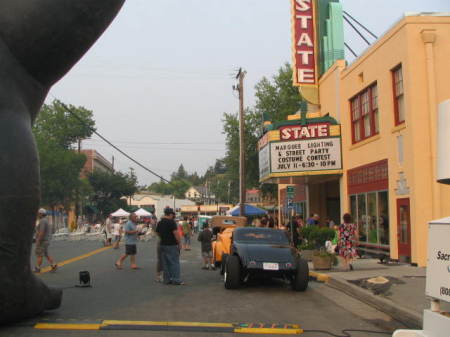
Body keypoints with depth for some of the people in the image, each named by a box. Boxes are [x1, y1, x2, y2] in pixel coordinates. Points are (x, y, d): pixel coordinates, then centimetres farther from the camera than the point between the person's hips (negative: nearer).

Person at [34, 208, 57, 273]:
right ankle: (54, 265, 8)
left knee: (39, 255, -2)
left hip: (42, 241, -10)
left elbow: (42, 232, -25)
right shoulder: (45, 220, 14)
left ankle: (37, 269, 4)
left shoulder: (42, 221, -18)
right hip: (46, 241, 10)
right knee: (46, 254, 12)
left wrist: (38, 241, -21)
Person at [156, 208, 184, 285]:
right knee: (174, 262, -2)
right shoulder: (171, 222, -13)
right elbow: (176, 233, -18)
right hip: (172, 245, -7)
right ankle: (176, 280, -2)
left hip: (163, 245, 7)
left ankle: (167, 279, 13)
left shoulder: (159, 223, 9)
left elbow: (157, 233, 17)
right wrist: (179, 243, -10)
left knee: (165, 263, 11)